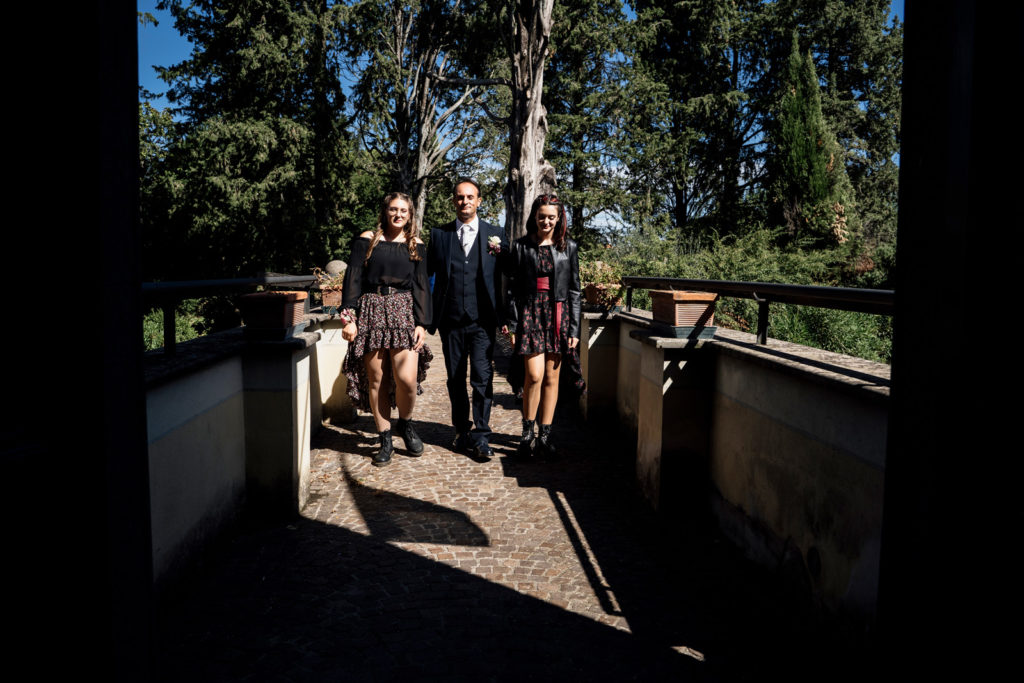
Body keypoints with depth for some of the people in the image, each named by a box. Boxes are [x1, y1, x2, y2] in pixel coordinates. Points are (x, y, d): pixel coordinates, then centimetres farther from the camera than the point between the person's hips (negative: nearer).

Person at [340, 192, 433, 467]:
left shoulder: (416, 245, 10)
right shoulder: (367, 240, 6)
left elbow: (421, 285, 8)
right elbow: (353, 278, 2)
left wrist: (422, 323, -1)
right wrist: (348, 317, -7)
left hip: (404, 312, 0)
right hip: (372, 312, 0)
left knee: (407, 379, -13)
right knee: (376, 380, 2)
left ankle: (405, 424, 16)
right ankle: (385, 440, 14)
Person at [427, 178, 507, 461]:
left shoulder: (496, 234, 5)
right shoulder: (439, 235, 9)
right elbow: (429, 276, 7)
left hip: (482, 320, -2)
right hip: (451, 320, 2)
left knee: (482, 378, -7)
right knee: (455, 380, 10)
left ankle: (481, 436, 0)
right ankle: (462, 432, 22)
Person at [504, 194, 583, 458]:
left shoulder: (568, 248, 7)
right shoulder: (521, 246, 5)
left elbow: (574, 291, 7)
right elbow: (513, 287, 4)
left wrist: (574, 329, 1)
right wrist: (512, 324, -2)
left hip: (558, 315, 2)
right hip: (530, 314, -1)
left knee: (551, 377, 5)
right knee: (534, 374, -12)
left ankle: (545, 435, 15)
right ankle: (527, 432, 4)